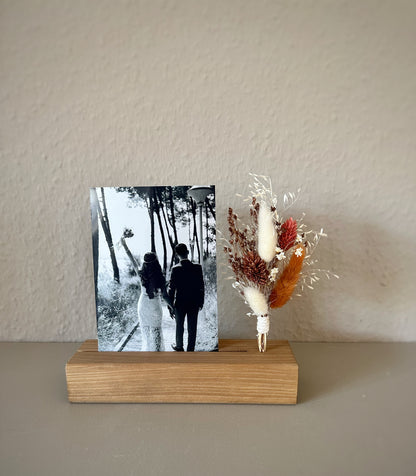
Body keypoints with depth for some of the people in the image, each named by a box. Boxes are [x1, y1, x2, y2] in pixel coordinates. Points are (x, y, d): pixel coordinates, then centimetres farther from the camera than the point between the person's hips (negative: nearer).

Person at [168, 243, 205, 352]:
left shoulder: (175, 269, -15)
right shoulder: (197, 268, -10)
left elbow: (171, 288, -9)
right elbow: (201, 286, -5)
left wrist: (171, 304, 3)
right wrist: (201, 302, 7)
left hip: (180, 303, -1)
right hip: (194, 303, 1)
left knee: (179, 326, 20)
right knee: (192, 328, 11)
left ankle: (179, 346, 38)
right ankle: (190, 350, 21)